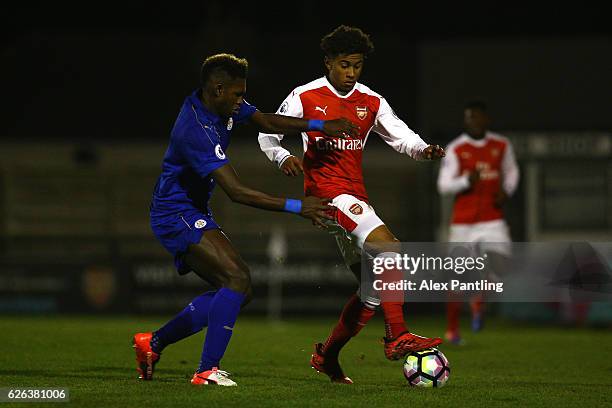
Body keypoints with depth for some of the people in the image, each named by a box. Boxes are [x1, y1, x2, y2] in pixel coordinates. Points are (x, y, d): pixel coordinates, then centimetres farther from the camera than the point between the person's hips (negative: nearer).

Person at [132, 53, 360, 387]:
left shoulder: (222, 105, 0)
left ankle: (153, 343, 17)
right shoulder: (196, 131, -28)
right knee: (238, 280, -23)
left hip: (192, 214, 10)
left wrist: (319, 125, -6)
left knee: (238, 292, 9)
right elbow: (236, 192, -30)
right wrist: (296, 207, -29)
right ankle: (207, 370, -22)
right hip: (177, 217, -10)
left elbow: (266, 121, 10)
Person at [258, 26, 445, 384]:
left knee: (376, 285, 7)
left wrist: (422, 150, -12)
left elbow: (401, 137, 10)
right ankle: (397, 337, -29)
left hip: (356, 198, 7)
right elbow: (268, 135, 4)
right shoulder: (305, 98, -1)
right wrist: (283, 157, -17)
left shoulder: (371, 102, 11)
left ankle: (327, 356, 21)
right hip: (326, 191, -7)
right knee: (389, 248, -26)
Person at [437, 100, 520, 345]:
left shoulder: (502, 146, 5)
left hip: (492, 220, 2)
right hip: (463, 221, -1)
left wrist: (506, 191, 2)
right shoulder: (455, 149, -4)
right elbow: (443, 185, -7)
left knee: (498, 266, -17)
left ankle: (478, 301, 15)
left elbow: (511, 172, 22)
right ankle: (452, 329, 17)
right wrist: (466, 180, -24)